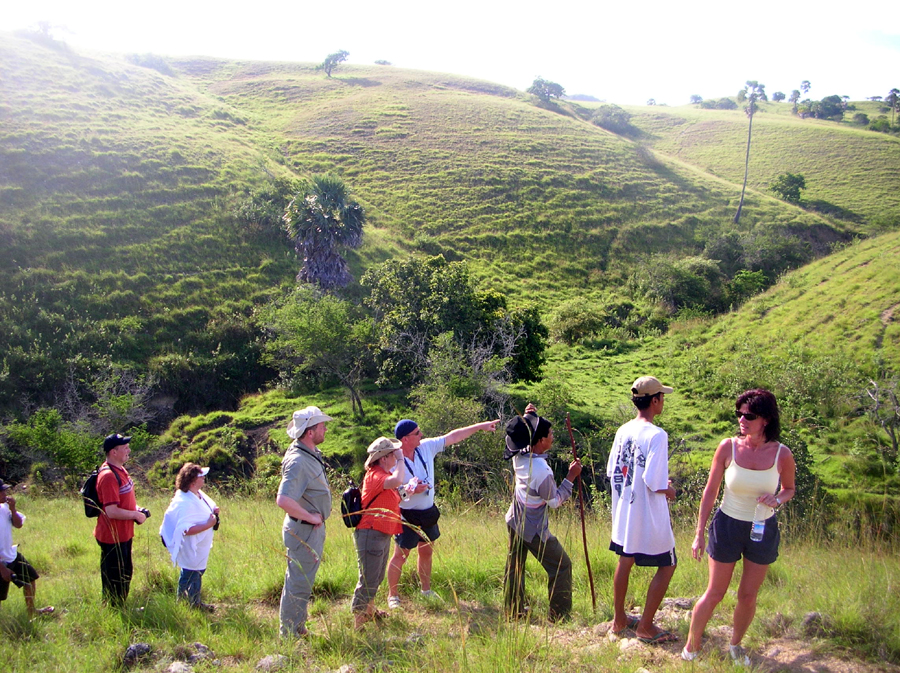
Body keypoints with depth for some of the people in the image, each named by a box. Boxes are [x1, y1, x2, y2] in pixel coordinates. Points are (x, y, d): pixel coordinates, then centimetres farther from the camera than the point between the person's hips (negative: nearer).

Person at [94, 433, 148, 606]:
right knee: (116, 580, 3)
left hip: (123, 534, 10)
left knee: (125, 576, 22)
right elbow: (112, 511, -29)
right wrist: (136, 515, -17)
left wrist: (136, 508, 6)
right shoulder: (108, 476, -25)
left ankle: (120, 609, 36)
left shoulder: (120, 470, 8)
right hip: (113, 537, -10)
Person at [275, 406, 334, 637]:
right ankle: (290, 634, 16)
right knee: (299, 585, 2)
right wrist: (311, 517, -24)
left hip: (314, 529, 10)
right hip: (304, 531, -10)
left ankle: (298, 630, 35)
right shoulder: (298, 462, -27)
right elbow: (283, 500, -37)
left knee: (299, 581, 21)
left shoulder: (312, 453, 5)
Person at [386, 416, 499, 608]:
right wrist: (409, 490, -42)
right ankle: (392, 596, 17)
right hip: (407, 516, -6)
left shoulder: (426, 447, -5)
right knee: (400, 556, 2)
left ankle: (426, 590, 35)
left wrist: (481, 426, 3)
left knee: (426, 552, 18)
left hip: (428, 512, 7)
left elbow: (453, 437, 1)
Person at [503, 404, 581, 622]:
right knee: (561, 567, 9)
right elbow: (555, 501, -17)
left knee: (514, 567, 18)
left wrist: (528, 417, -3)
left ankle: (513, 610, 29)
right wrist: (571, 477, -12)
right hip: (534, 531, -8)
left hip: (515, 522, 8)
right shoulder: (542, 472, -31)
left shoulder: (519, 456, -11)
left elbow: (523, 438, 13)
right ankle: (560, 615, 14)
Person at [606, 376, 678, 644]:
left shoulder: (623, 431, 2)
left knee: (625, 562, 19)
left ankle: (619, 619, 32)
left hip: (623, 513, 7)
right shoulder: (656, 435, -21)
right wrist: (668, 491, -4)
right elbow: (653, 481, -26)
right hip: (649, 518, -7)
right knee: (666, 567, 9)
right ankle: (645, 627, 15)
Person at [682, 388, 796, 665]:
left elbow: (789, 489, 6)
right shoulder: (728, 447, -14)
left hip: (762, 530, 1)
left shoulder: (782, 454, -13)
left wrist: (776, 499, -18)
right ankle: (691, 648, 25)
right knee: (715, 593, 8)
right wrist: (699, 533, -4)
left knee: (748, 596, 14)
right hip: (727, 526, -1)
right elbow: (710, 491, -6)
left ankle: (735, 645, 39)